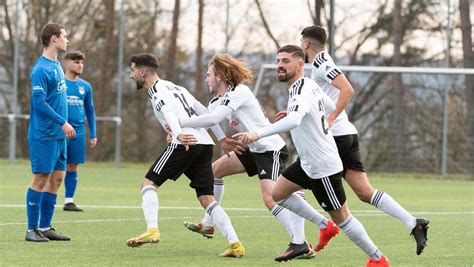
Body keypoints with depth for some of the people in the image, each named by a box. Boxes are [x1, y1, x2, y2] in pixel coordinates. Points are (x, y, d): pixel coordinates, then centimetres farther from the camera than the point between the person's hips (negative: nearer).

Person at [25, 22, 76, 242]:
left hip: (58, 134, 9)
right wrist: (62, 122, -21)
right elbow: (39, 101, -20)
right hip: (44, 135, -9)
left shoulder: (56, 65, 13)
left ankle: (45, 227, 15)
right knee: (41, 179, -6)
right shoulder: (41, 69, -15)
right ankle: (32, 230, -1)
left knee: (56, 178, 10)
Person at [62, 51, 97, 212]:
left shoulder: (85, 86, 11)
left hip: (78, 133, 4)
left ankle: (69, 201, 11)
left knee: (73, 167, 6)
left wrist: (93, 134, 14)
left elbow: (90, 111, 17)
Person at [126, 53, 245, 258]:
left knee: (149, 183, -1)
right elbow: (204, 112, 27)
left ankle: (152, 230, -18)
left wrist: (178, 134, -35)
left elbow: (168, 112, -18)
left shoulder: (157, 89, 2)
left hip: (186, 143, -8)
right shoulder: (175, 88, 29)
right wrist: (222, 137, 28)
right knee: (207, 198, 7)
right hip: (205, 143, 8)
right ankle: (235, 244, -5)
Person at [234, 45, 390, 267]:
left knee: (341, 217, 0)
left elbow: (294, 119, -45)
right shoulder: (310, 85, 5)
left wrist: (258, 134, -52)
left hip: (323, 166, -10)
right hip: (307, 162, 10)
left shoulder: (302, 91, -25)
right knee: (277, 194, 14)